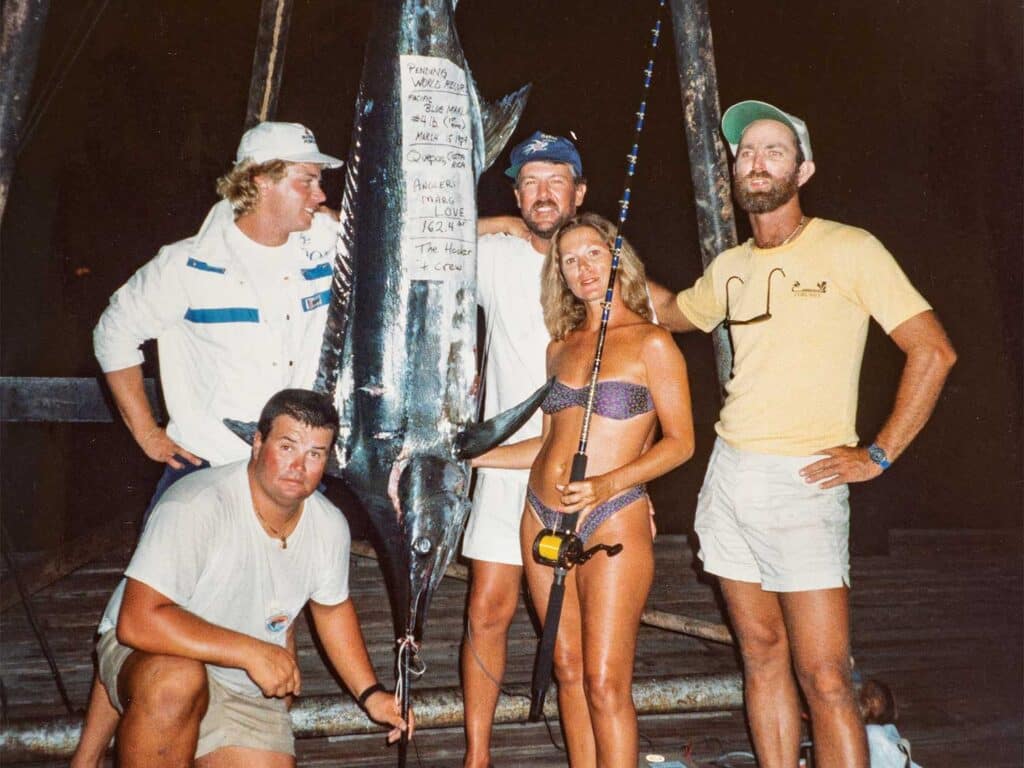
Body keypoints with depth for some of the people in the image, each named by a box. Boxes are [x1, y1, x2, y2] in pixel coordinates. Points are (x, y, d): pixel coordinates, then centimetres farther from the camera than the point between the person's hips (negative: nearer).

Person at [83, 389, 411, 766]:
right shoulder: (196, 506, -27)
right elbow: (139, 621, -32)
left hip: (250, 692, 6)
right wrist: (252, 652, -32)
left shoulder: (330, 527, -7)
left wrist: (371, 693, 6)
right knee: (179, 681, -38)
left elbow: (331, 607, 11)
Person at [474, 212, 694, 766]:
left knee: (605, 682, -4)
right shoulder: (561, 348, 13)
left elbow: (680, 442, -6)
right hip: (543, 518, 5)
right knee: (569, 672, 10)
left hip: (612, 522, -5)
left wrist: (606, 484, -18)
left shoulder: (651, 343, -3)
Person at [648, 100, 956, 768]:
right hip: (729, 476, 6)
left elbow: (933, 350, -7)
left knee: (825, 680, -7)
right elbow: (673, 311, 33)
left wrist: (878, 455, -9)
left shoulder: (848, 249, -4)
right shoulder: (729, 268, 12)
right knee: (762, 657, 12)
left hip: (804, 482, -5)